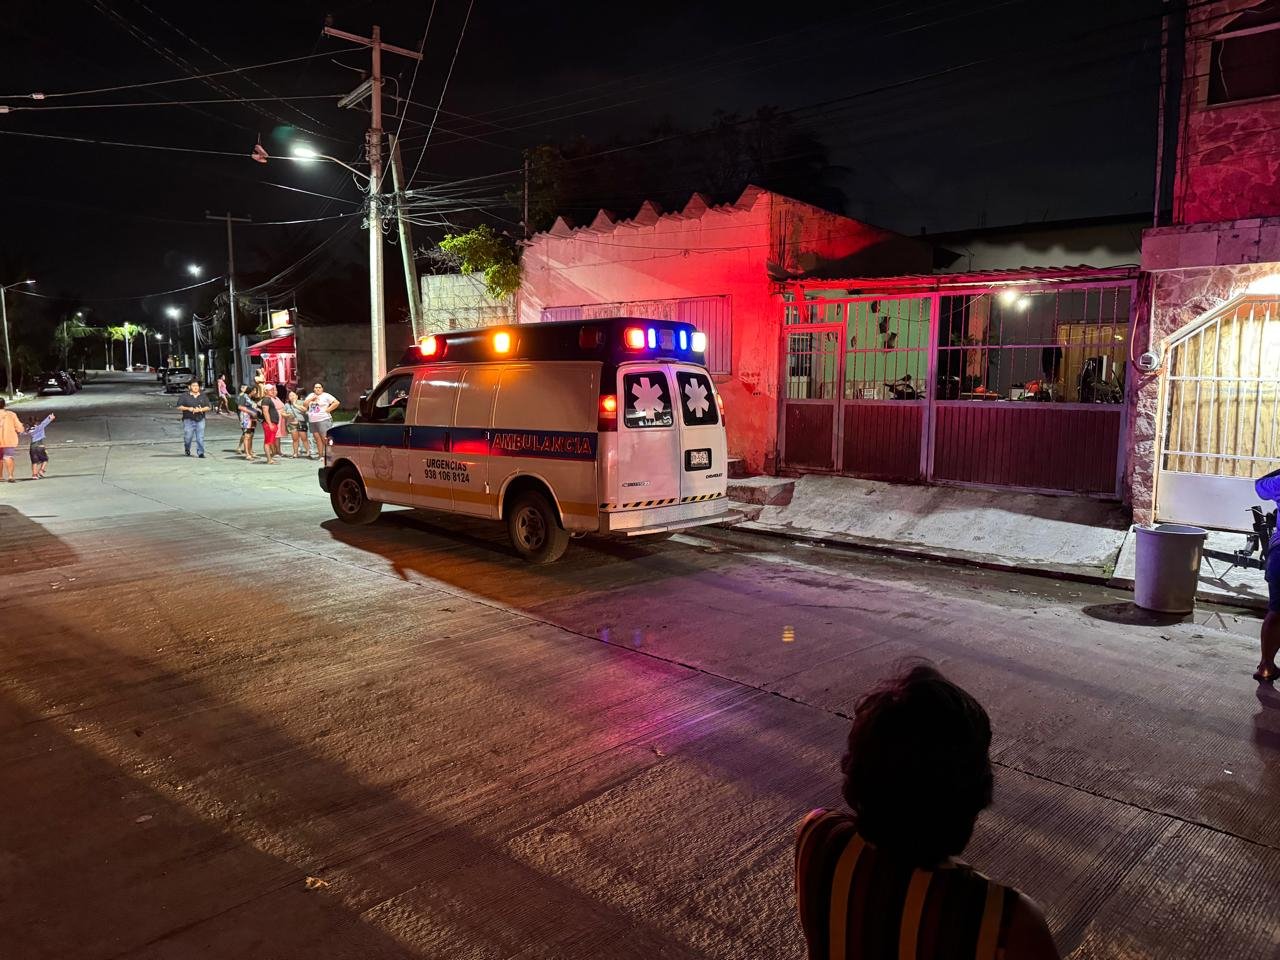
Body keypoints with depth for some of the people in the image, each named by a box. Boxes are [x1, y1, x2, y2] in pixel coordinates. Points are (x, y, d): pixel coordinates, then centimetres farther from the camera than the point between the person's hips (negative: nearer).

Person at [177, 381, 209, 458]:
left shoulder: (203, 396, 9)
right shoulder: (185, 396, 1)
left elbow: (208, 407, 6)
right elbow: (179, 406, 0)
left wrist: (200, 409, -12)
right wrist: (188, 408, -14)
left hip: (200, 420, 2)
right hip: (188, 420, -1)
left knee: (200, 438, -5)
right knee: (188, 437, 5)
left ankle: (200, 453, -1)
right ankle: (187, 449, 32)